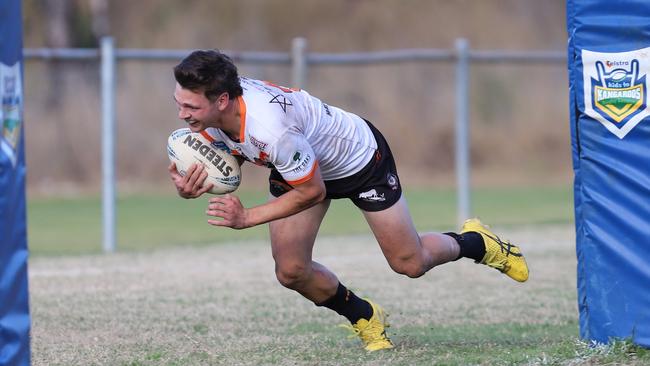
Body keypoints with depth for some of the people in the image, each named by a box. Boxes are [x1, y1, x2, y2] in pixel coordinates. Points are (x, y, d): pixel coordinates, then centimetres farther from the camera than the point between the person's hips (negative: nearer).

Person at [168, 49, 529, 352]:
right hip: (302, 162, 6)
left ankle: (475, 243, 38)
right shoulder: (211, 109, -24)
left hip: (359, 158, -6)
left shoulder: (269, 129, -45)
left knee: (410, 263, 7)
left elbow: (312, 191, -30)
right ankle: (364, 317, 23)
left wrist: (246, 218, -32)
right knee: (290, 271, -5)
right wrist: (192, 185, -26)